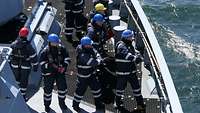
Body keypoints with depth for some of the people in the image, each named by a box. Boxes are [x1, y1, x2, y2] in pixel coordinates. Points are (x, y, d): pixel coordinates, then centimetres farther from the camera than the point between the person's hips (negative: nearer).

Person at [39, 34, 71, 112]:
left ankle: (62, 103, 29)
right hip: (49, 73, -3)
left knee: (63, 87, 6)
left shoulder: (61, 49, -5)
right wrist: (51, 66, -26)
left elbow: (67, 58, 4)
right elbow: (42, 62, -13)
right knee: (48, 89, 4)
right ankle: (47, 105, 23)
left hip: (60, 71, 3)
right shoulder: (45, 51, -13)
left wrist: (64, 66, -11)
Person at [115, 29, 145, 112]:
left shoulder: (130, 45, 9)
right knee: (121, 87, 9)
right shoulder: (121, 46, -19)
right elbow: (126, 54, -34)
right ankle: (118, 103, 30)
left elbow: (134, 52, 3)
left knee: (136, 87, 7)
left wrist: (138, 56, -19)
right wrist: (134, 58, -44)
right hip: (122, 72, -7)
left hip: (131, 71, 7)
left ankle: (140, 104, 16)